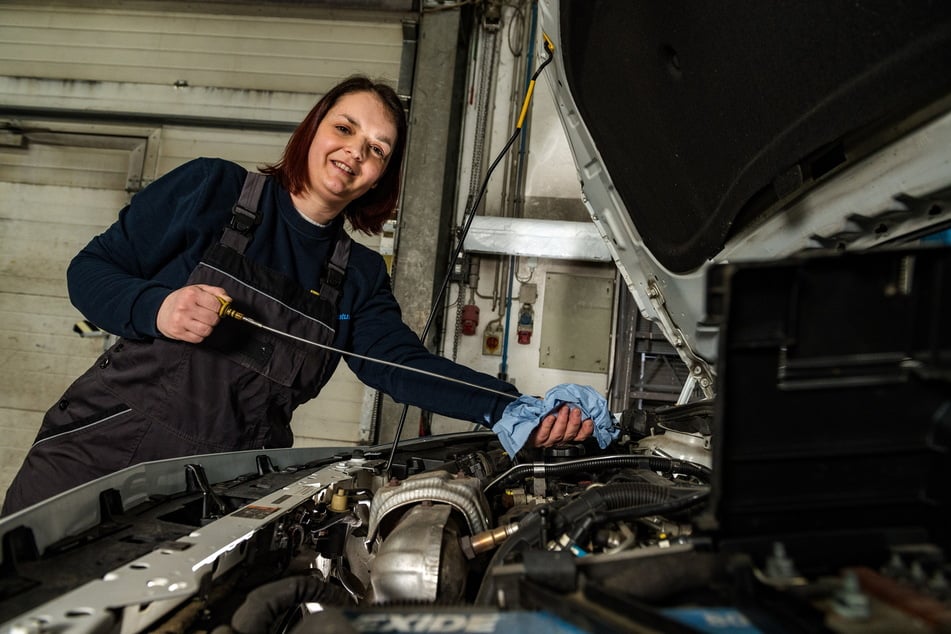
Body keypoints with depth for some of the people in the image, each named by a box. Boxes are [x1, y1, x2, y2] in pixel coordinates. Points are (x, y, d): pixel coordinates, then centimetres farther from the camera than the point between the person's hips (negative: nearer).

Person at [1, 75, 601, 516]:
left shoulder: (360, 276, 8)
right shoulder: (210, 187, -1)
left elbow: (405, 363, -6)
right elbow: (90, 269, 2)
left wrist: (515, 409, -20)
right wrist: (156, 309, -21)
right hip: (97, 453, -1)